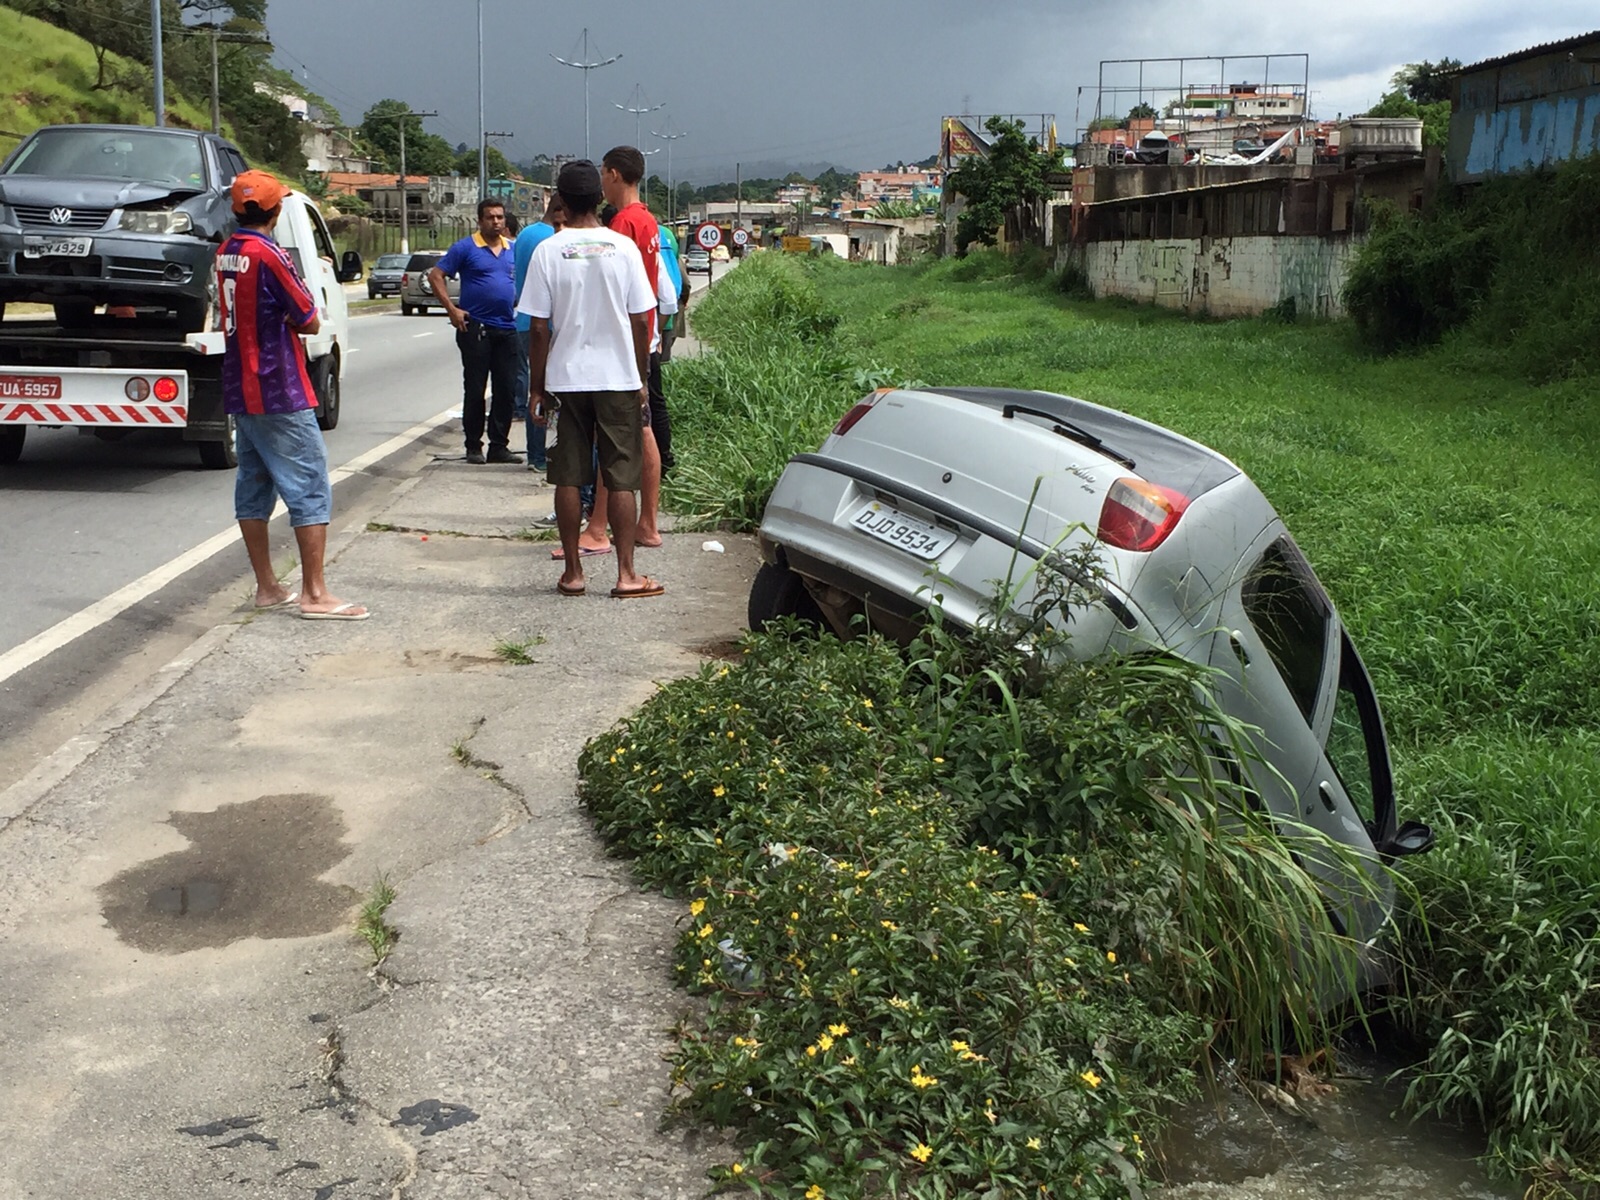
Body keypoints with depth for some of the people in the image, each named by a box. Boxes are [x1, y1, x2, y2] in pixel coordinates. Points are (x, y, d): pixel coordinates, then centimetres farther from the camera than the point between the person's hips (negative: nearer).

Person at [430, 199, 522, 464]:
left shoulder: (513, 249, 12)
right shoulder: (465, 248, -3)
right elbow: (435, 275, -3)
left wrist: (517, 304, 10)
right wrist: (452, 309, -10)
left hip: (507, 329, 5)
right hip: (475, 328, -5)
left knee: (506, 390, 5)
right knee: (475, 390, 0)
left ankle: (499, 446, 12)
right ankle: (473, 447, 7)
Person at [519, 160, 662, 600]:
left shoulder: (548, 251, -5)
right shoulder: (623, 247, -3)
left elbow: (538, 327, -5)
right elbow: (640, 320, -1)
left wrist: (536, 387, 4)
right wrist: (641, 379, 10)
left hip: (565, 380, 0)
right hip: (618, 378, 0)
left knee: (568, 478, 7)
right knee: (621, 479, 4)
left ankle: (572, 572, 11)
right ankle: (626, 574, 3)